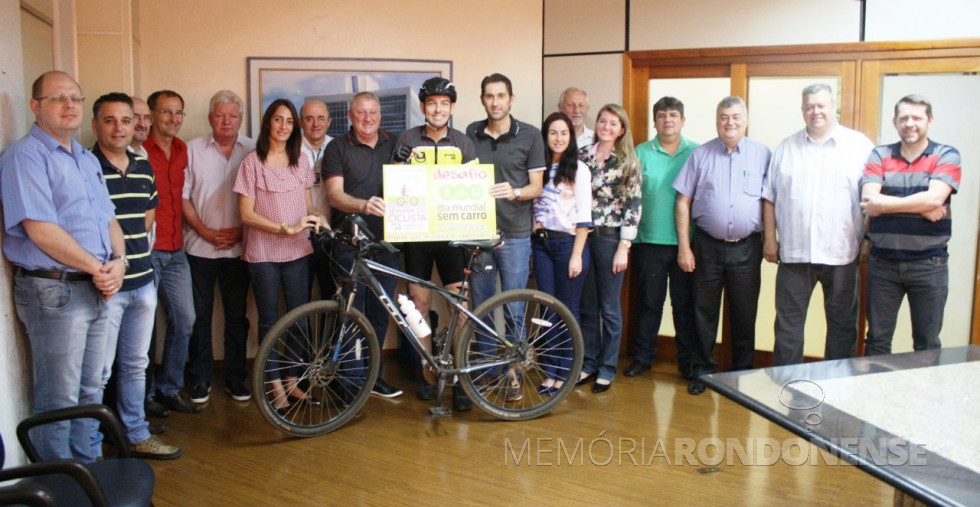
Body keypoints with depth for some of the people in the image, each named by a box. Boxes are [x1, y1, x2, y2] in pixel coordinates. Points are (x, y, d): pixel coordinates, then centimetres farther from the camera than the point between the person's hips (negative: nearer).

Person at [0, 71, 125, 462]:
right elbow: (40, 230, -19)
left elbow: (109, 219, 15)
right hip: (55, 292, -8)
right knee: (58, 399, 2)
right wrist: (97, 268, -14)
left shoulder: (87, 159, 16)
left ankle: (88, 466, 31)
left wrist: (118, 262, -3)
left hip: (97, 290, 8)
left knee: (91, 390, 17)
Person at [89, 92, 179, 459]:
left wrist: (131, 245, 10)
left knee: (136, 364, 18)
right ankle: (90, 452, 16)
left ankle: (136, 436, 32)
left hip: (142, 283, 7)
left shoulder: (144, 167, 10)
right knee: (98, 372, 1)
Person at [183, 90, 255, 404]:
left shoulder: (252, 151, 0)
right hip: (200, 247, 0)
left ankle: (235, 378, 21)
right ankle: (200, 379, 20)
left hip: (238, 247, 0)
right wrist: (206, 232, -8)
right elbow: (183, 197, 1)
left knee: (237, 315, 8)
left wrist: (241, 229, -9)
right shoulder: (193, 149, 2)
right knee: (199, 316, 7)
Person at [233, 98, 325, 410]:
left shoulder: (300, 161, 9)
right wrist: (286, 228, -17)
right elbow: (246, 213, -8)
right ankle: (276, 387, 14)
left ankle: (292, 382, 19)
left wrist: (316, 217, -9)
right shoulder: (252, 161, -5)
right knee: (269, 321, 4)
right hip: (263, 253, -4)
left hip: (297, 251, 4)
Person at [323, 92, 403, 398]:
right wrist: (363, 205, -31)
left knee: (379, 312, 10)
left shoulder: (393, 145, 12)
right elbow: (335, 195, -11)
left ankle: (373, 375, 23)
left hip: (385, 242, 4)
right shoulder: (338, 148, 0)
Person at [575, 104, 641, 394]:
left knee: (609, 307, 6)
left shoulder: (627, 162, -3)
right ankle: (588, 364, 23)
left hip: (610, 239, -3)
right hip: (582, 236, 3)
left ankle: (607, 369, 18)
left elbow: (634, 206, -7)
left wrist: (623, 248, -12)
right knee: (587, 305, 10)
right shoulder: (582, 156, 7)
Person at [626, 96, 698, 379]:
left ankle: (688, 361, 20)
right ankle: (643, 356, 23)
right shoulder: (641, 153, 6)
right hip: (650, 241, 1)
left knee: (685, 304, 7)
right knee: (649, 302, 10)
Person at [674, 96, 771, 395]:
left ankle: (743, 371, 23)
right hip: (708, 245, 0)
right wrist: (684, 246, -3)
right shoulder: (701, 155, 2)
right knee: (704, 312, 8)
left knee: (744, 313, 9)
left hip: (746, 247, 0)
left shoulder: (762, 155, 3)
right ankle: (702, 370, 21)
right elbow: (683, 202, 2)